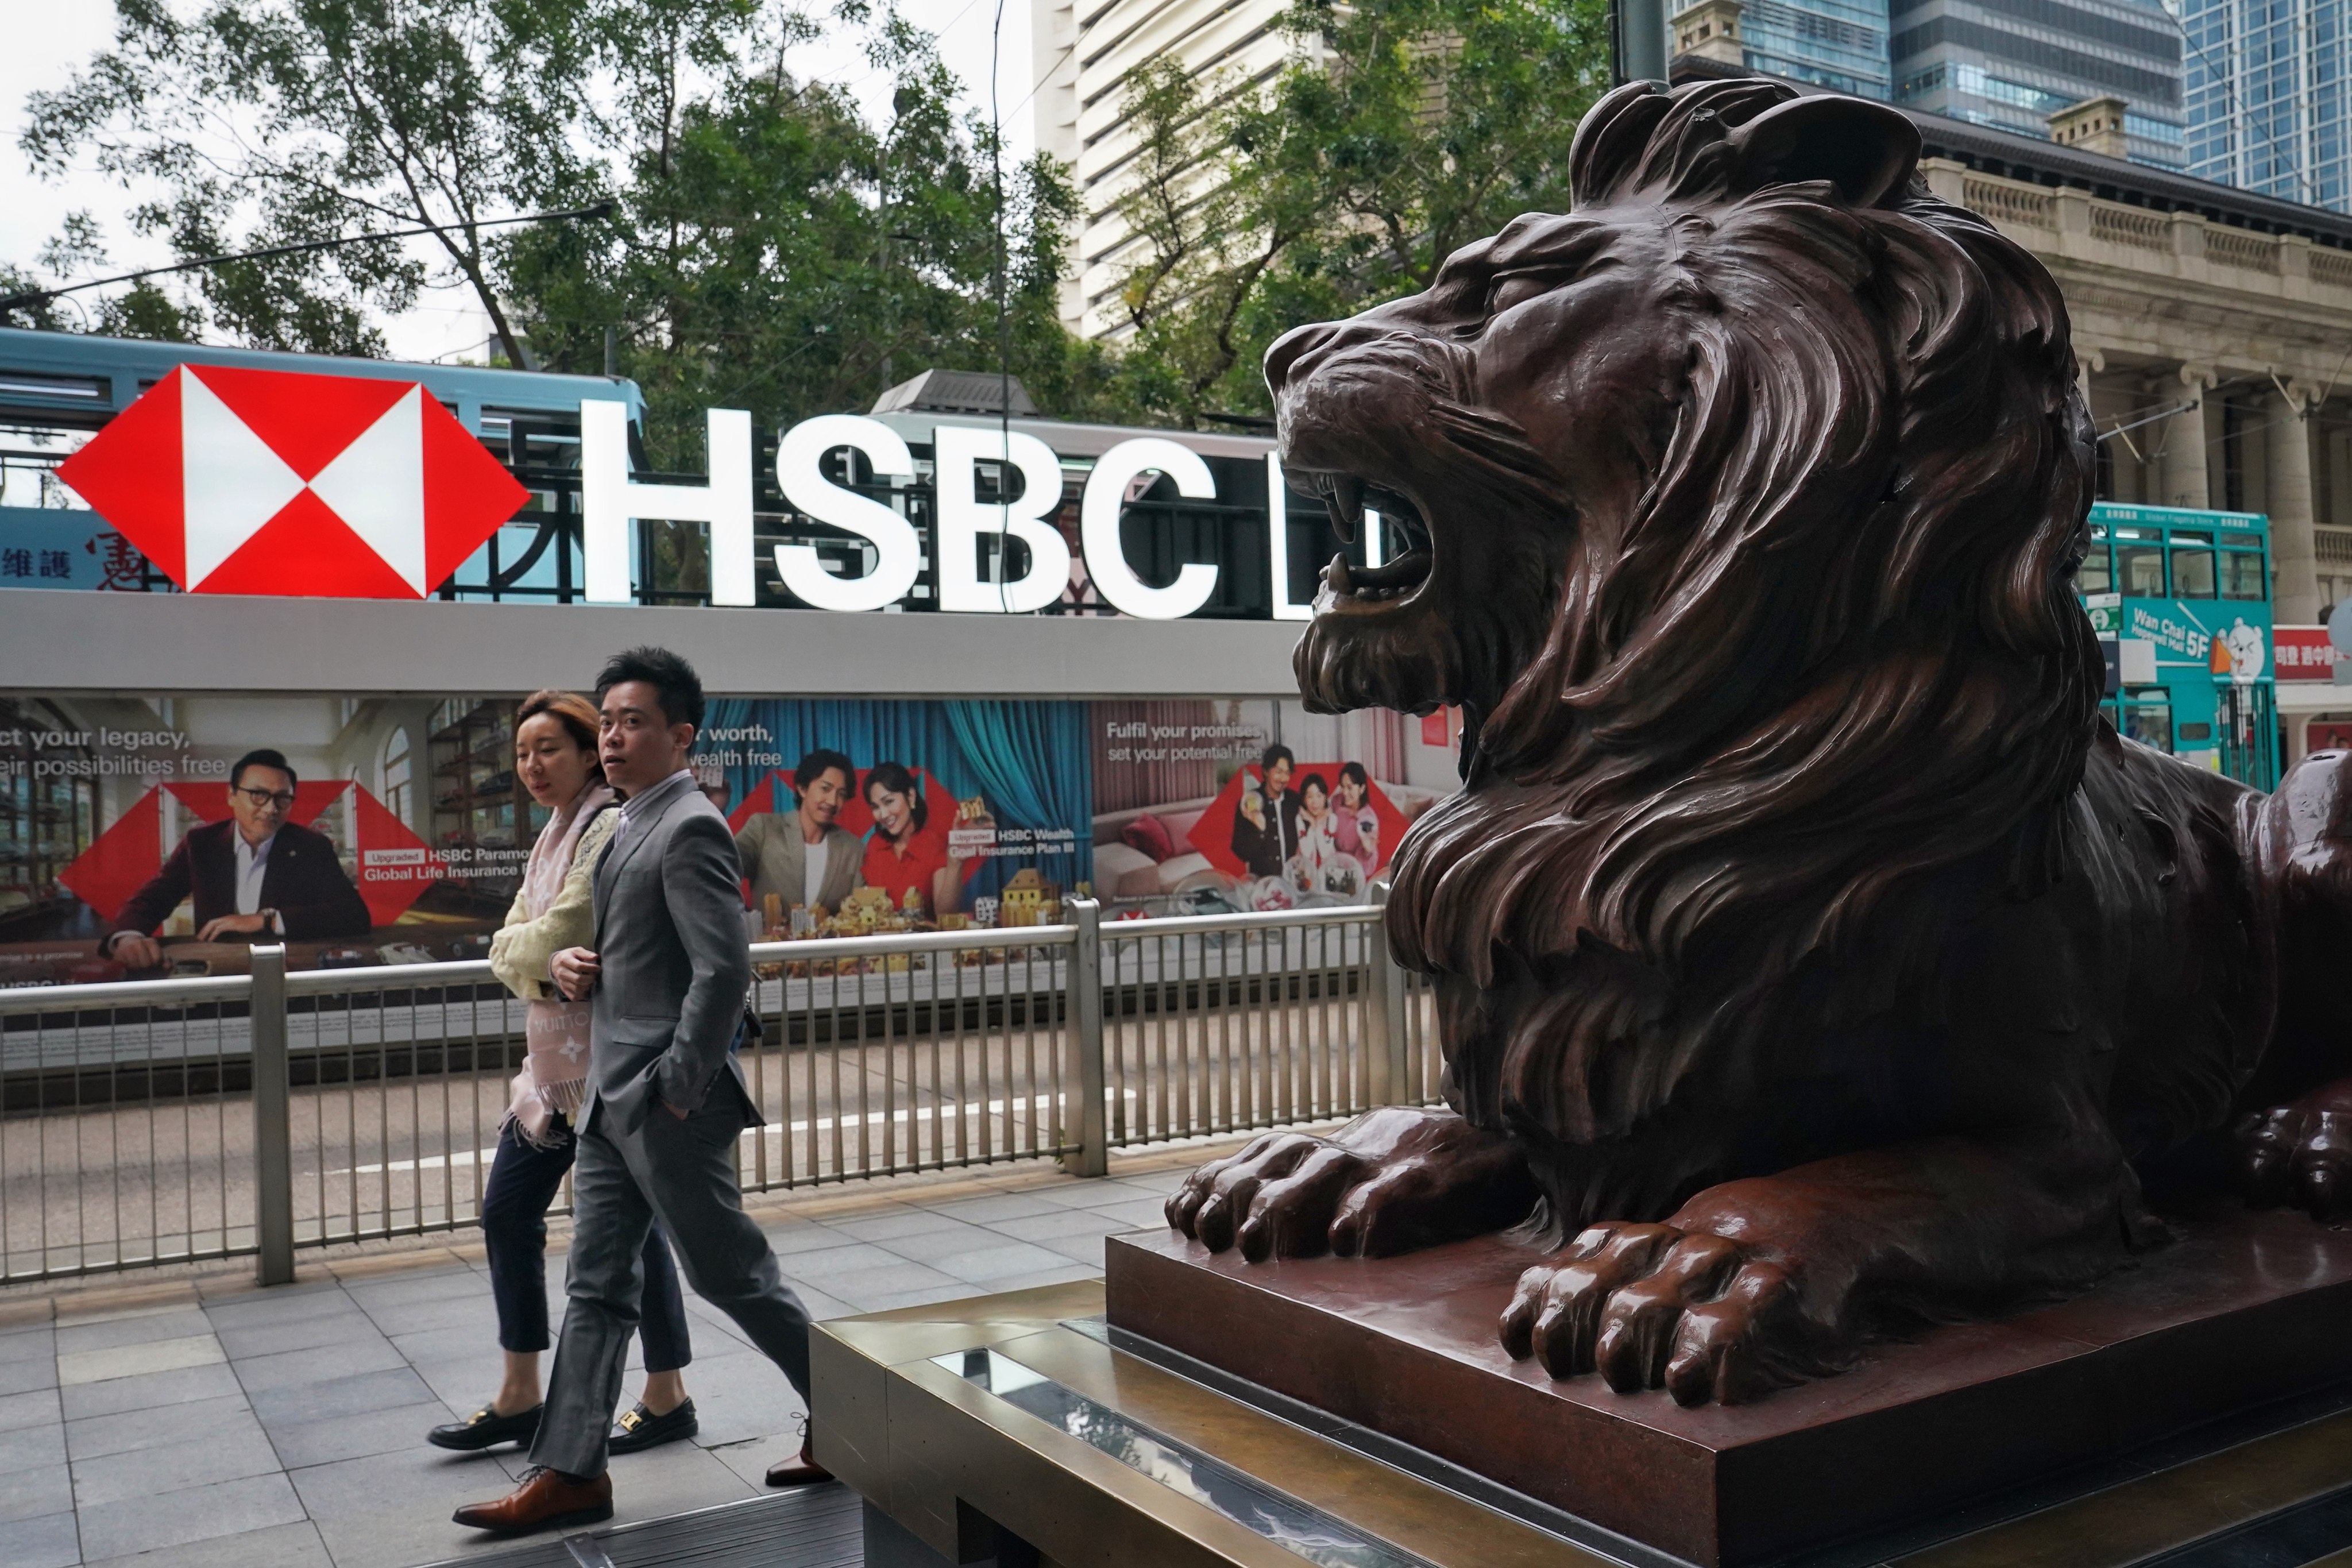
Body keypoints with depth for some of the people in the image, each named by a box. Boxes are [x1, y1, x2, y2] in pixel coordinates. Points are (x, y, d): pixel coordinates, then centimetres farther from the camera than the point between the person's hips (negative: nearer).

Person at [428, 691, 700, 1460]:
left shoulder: (611, 829, -15)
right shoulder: (552, 837, 14)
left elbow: (555, 937, -24)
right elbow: (507, 947, 5)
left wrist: (525, 951, -6)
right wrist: (535, 966, -14)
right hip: (555, 1059, 9)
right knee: (507, 1213, 11)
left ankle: (667, 1399, 16)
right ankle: (521, 1396, 24)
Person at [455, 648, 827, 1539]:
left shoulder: (691, 830, -15)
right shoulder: (627, 826, 15)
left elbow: (724, 971, -23)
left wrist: (679, 1089, -19)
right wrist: (571, 964, 5)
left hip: (670, 1103, -9)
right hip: (611, 1097, 9)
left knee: (731, 1275, 3)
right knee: (597, 1288, 10)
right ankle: (570, 1472, 17)